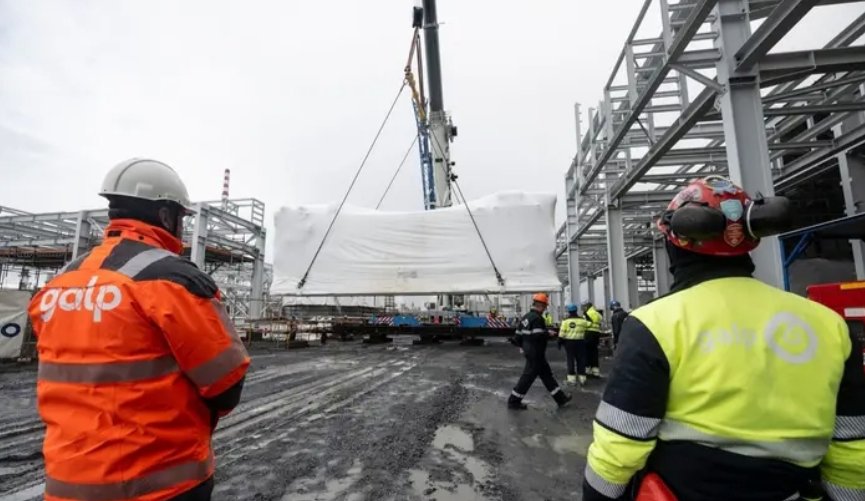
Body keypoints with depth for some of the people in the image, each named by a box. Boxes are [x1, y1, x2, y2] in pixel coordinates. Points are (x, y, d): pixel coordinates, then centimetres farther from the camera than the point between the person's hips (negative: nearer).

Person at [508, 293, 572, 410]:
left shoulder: (526, 317, 10)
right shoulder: (537, 318, -19)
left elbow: (518, 335, 13)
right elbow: (539, 336, -28)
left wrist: (523, 346, 24)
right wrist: (549, 333, -10)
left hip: (529, 351, 10)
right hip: (536, 354, -10)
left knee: (547, 375, 16)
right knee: (528, 377, -1)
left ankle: (560, 398, 26)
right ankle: (514, 401, 8)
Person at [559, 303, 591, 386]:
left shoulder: (565, 321, -5)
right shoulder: (582, 320, 1)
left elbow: (562, 333, -7)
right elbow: (589, 324, 11)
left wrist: (560, 341, 1)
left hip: (569, 342, -1)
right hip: (580, 342, 2)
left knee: (570, 360, 5)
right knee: (581, 360, 9)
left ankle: (572, 378, 6)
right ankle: (582, 378, 12)